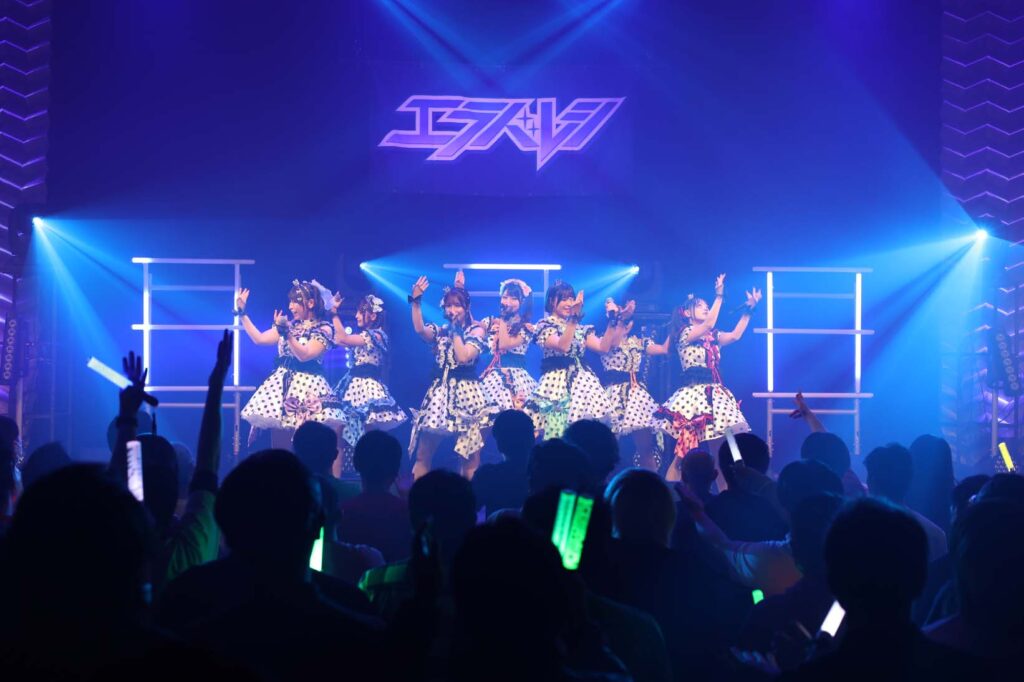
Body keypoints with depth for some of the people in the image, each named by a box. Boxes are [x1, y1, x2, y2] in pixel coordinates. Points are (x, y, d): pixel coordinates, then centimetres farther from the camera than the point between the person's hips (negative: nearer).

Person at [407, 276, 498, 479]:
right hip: (440, 392, 4)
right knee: (422, 455, 1)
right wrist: (416, 301, -17)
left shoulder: (476, 330, 2)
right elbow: (419, 329, -9)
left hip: (467, 392, -4)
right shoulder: (440, 331, 13)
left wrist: (456, 330, -6)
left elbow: (463, 356, -14)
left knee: (471, 456, -4)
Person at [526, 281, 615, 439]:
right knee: (557, 432, -13)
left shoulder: (580, 328, 16)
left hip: (581, 380, 5)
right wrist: (573, 317, -23)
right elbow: (562, 346, -19)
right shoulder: (545, 325, -1)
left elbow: (603, 347, 7)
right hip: (558, 381, -5)